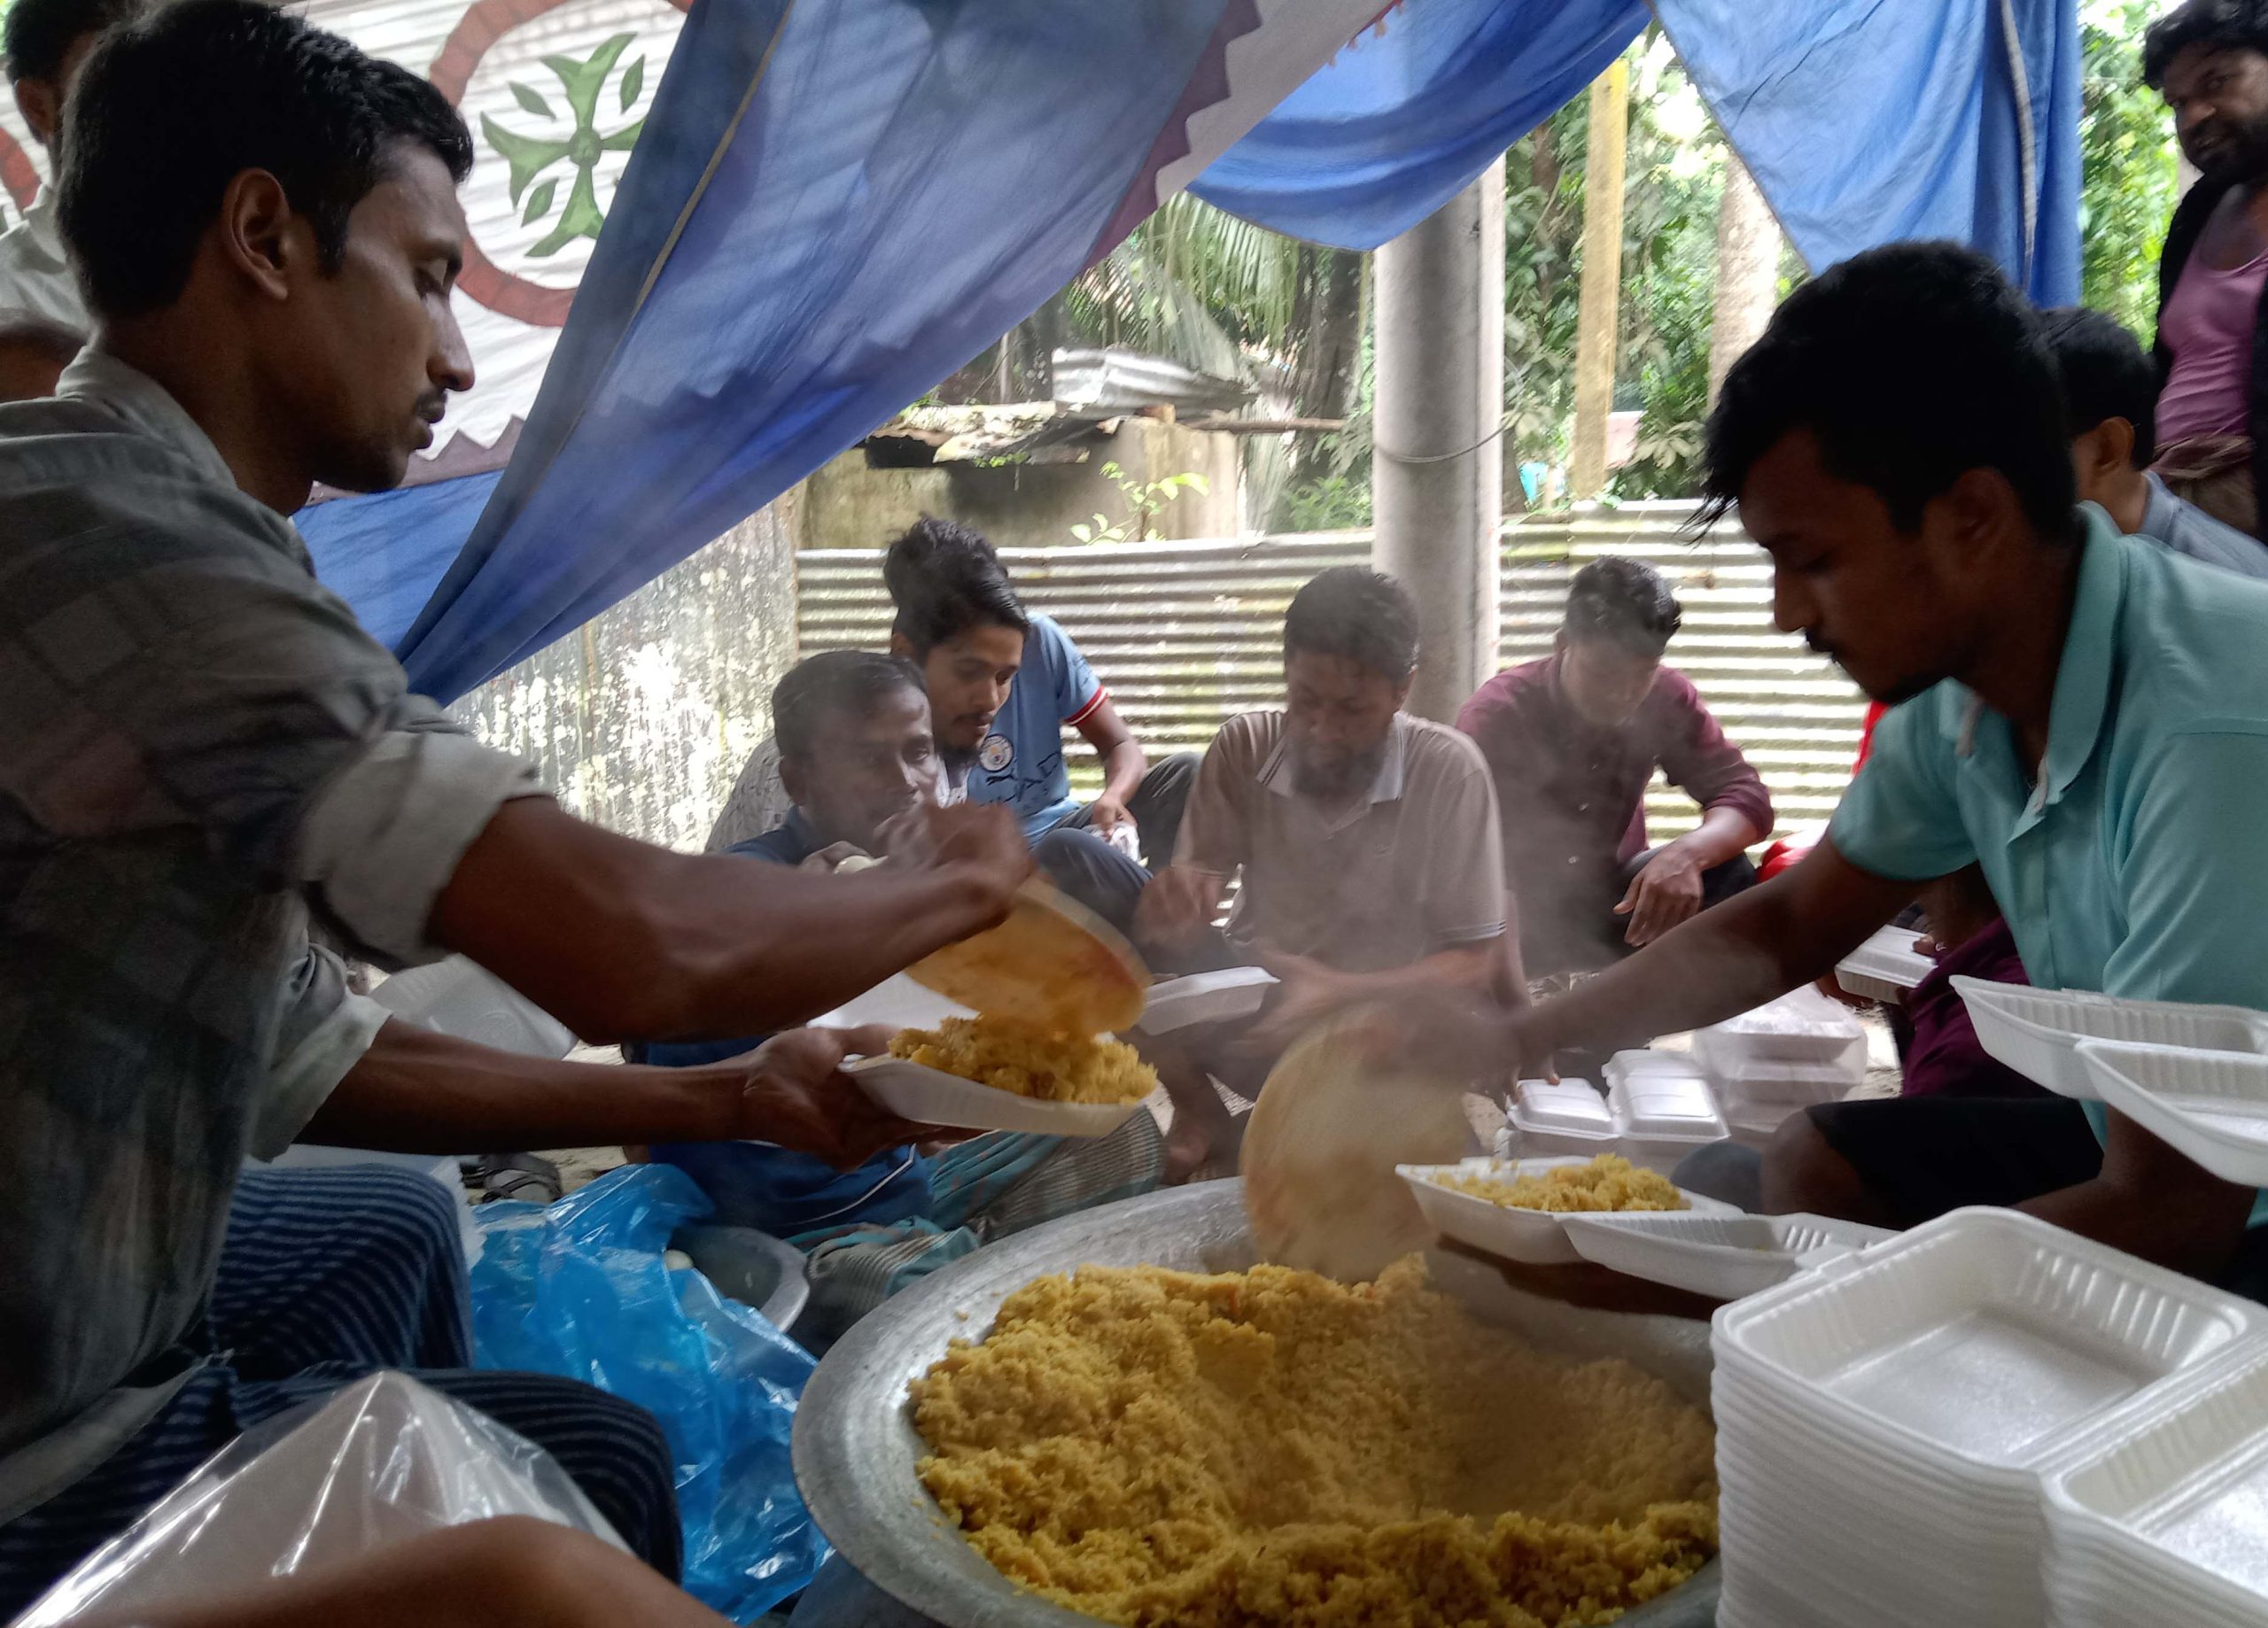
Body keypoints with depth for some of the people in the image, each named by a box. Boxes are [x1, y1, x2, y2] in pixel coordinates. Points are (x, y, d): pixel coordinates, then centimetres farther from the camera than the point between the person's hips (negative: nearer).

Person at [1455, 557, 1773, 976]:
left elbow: (1746, 796, -15)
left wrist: (1685, 852, -39)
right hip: (1518, 908, -3)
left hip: (1614, 894, 4)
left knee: (1727, 876, -21)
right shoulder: (1495, 714, -22)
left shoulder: (1668, 699, -10)